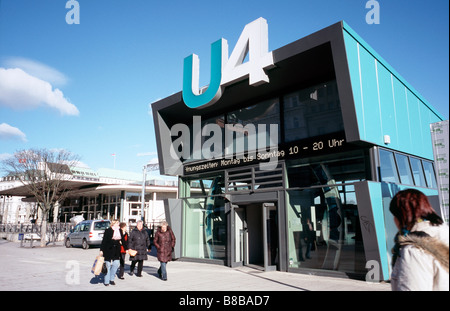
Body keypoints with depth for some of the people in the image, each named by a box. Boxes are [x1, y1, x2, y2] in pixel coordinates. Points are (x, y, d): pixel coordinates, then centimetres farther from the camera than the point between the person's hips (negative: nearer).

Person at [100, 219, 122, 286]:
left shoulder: (119, 231, 8)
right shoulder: (108, 231, -9)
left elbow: (122, 239, 15)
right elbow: (104, 241, -9)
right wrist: (101, 250, -11)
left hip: (116, 250, 5)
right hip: (108, 250, -5)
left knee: (116, 264, 3)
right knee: (108, 265, 2)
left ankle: (111, 279, 21)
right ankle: (106, 281, 14)